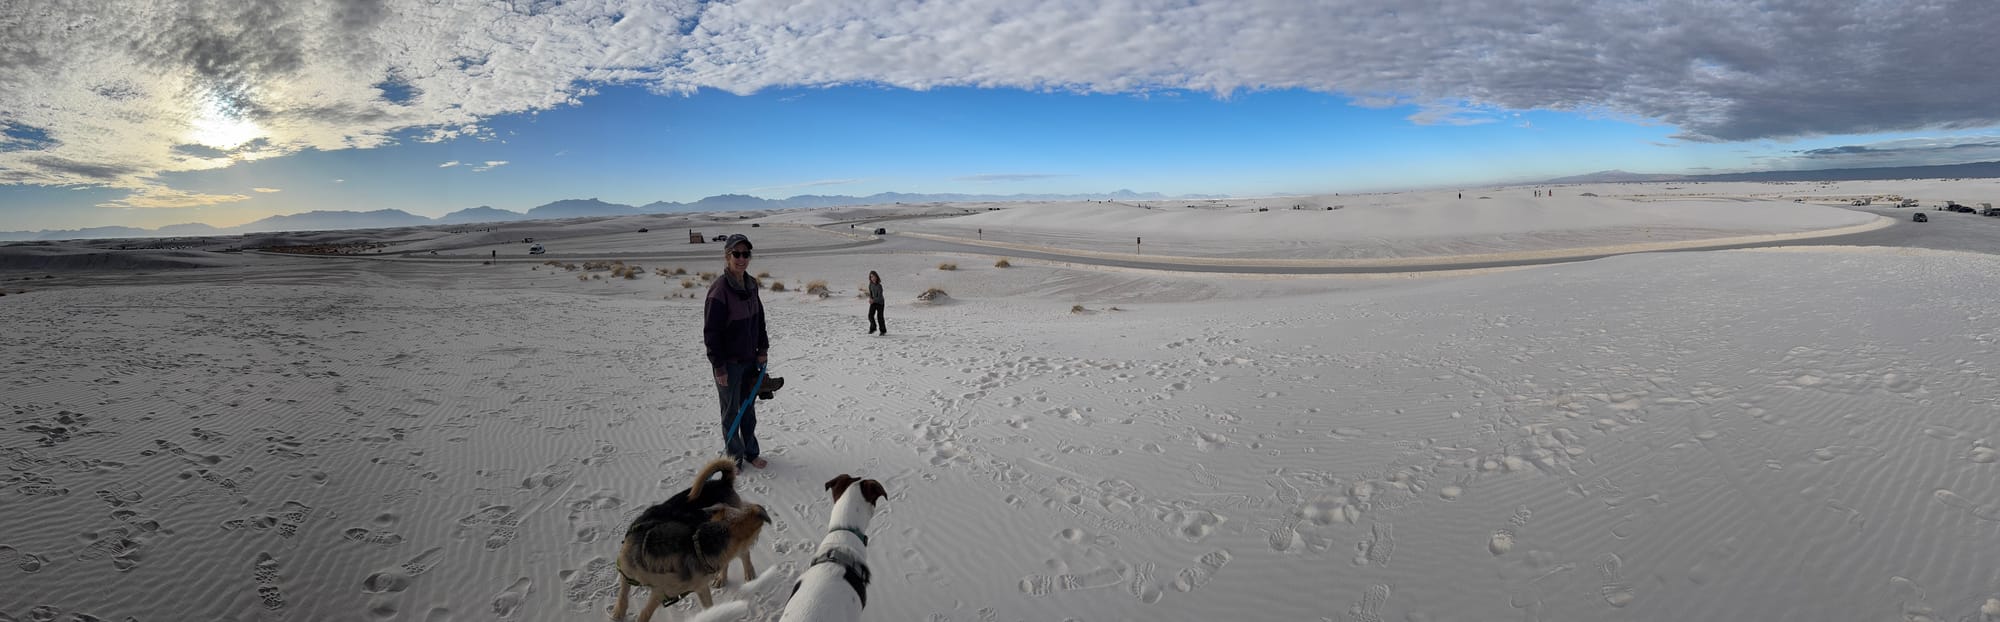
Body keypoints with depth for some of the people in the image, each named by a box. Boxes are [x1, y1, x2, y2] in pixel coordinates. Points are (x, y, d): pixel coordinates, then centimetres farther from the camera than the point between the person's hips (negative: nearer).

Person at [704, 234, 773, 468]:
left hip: (750, 360, 6)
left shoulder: (751, 285, 3)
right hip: (729, 363, -6)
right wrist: (719, 367, -17)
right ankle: (734, 456, 23)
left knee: (749, 408, 17)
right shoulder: (720, 290, -19)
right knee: (731, 411, 8)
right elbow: (711, 332, -18)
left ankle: (751, 452, 31)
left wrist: (763, 350, 8)